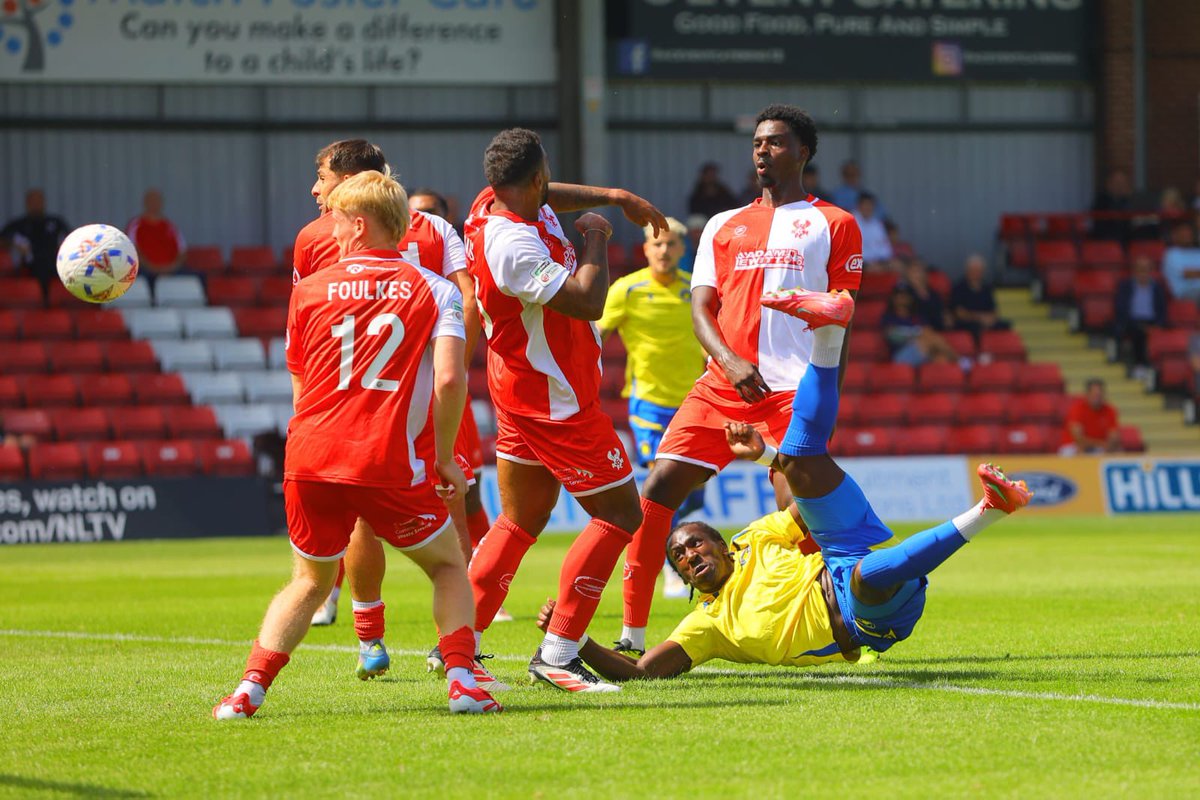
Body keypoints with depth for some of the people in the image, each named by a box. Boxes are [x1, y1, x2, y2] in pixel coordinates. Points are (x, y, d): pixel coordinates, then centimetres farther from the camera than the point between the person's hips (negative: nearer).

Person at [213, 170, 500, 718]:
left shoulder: (308, 291, 11)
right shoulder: (435, 290, 4)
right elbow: (448, 379, -10)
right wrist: (444, 459, 1)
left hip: (310, 464, 2)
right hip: (395, 464, -2)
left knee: (309, 583, 21)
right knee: (448, 567, 19)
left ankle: (250, 688, 5)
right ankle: (462, 680, 0)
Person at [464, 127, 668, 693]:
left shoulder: (496, 204, 1)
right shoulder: (513, 246, -29)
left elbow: (547, 199, 26)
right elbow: (588, 302, -30)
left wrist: (615, 197, 20)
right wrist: (596, 238, -14)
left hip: (522, 393, 10)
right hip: (556, 401, -10)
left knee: (521, 520, 17)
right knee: (620, 514, -4)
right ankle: (557, 654, -6)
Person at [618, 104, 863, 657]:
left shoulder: (833, 224, 9)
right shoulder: (723, 226, 19)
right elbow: (701, 305, 11)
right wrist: (730, 361, -9)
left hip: (795, 389, -4)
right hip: (723, 384, 4)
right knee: (658, 487, -7)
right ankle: (632, 636, -2)